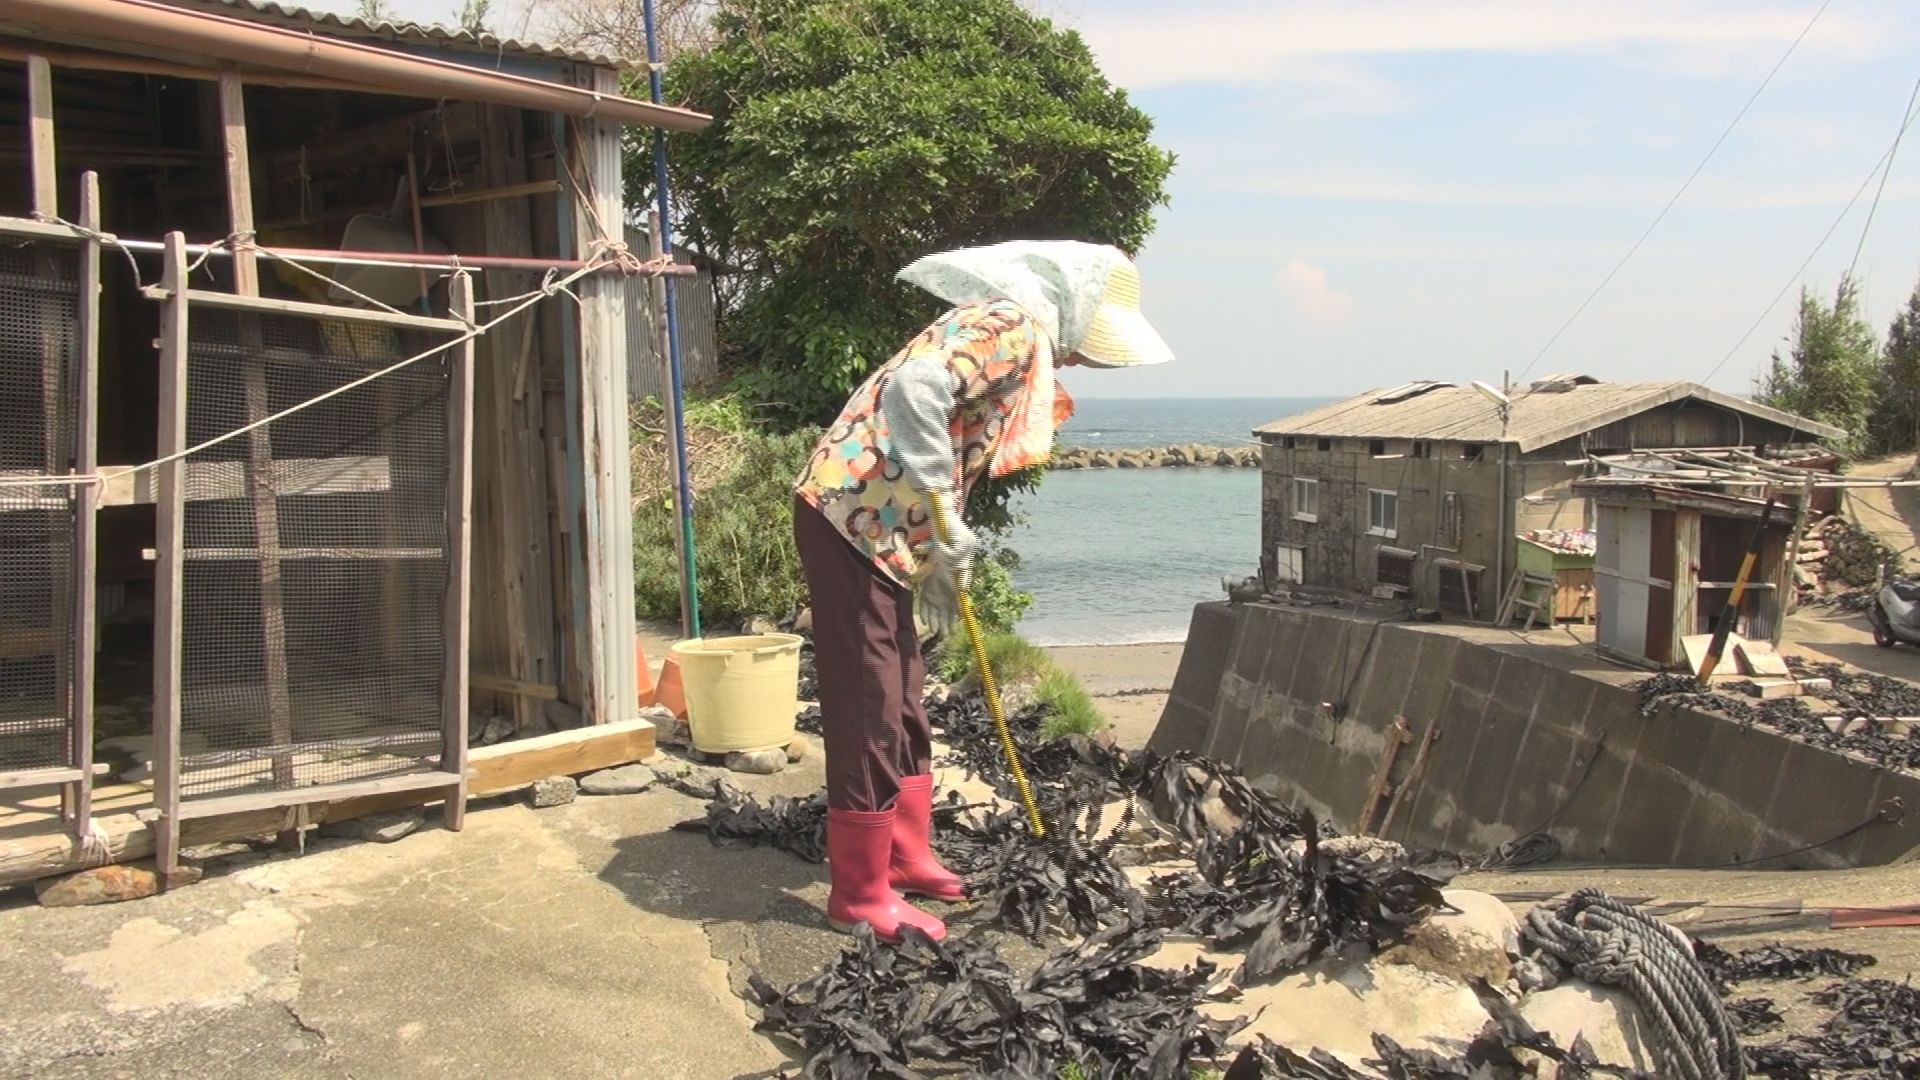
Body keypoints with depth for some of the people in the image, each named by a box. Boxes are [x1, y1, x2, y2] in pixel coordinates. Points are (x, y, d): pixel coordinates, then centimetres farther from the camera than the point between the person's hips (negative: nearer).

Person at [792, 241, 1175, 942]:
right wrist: (943, 518, -23)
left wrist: (941, 566, 18)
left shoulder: (1025, 349, 21)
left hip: (881, 529, 11)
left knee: (903, 705, 17)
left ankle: (905, 859, 30)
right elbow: (914, 390, -29)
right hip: (851, 518, -11)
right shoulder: (1011, 326, -11)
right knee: (868, 711, -4)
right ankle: (860, 897, 7)